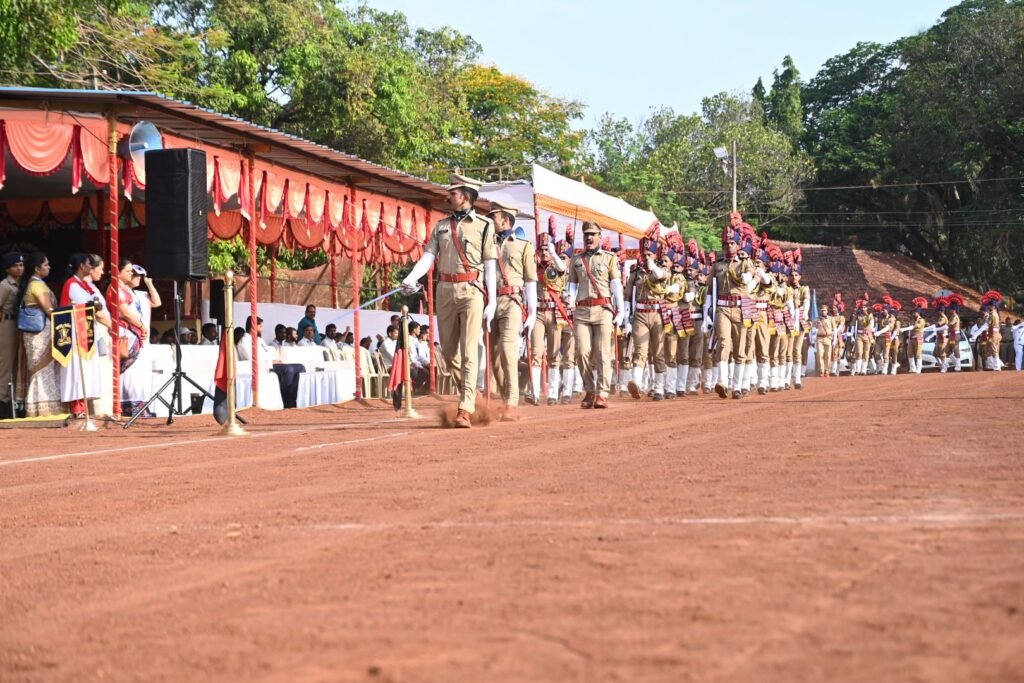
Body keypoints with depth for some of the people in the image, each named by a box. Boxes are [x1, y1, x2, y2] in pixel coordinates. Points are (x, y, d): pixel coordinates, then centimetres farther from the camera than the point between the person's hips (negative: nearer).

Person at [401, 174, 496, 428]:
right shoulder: (441, 226, 16)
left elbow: (490, 266, 1)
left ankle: (464, 411, -15)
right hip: (445, 291, 5)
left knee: (468, 352, -11)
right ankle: (469, 394, 29)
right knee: (448, 351, 8)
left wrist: (492, 302, -4)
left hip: (472, 290, -5)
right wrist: (412, 278, -12)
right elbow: (429, 255, 7)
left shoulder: (484, 225, 4)